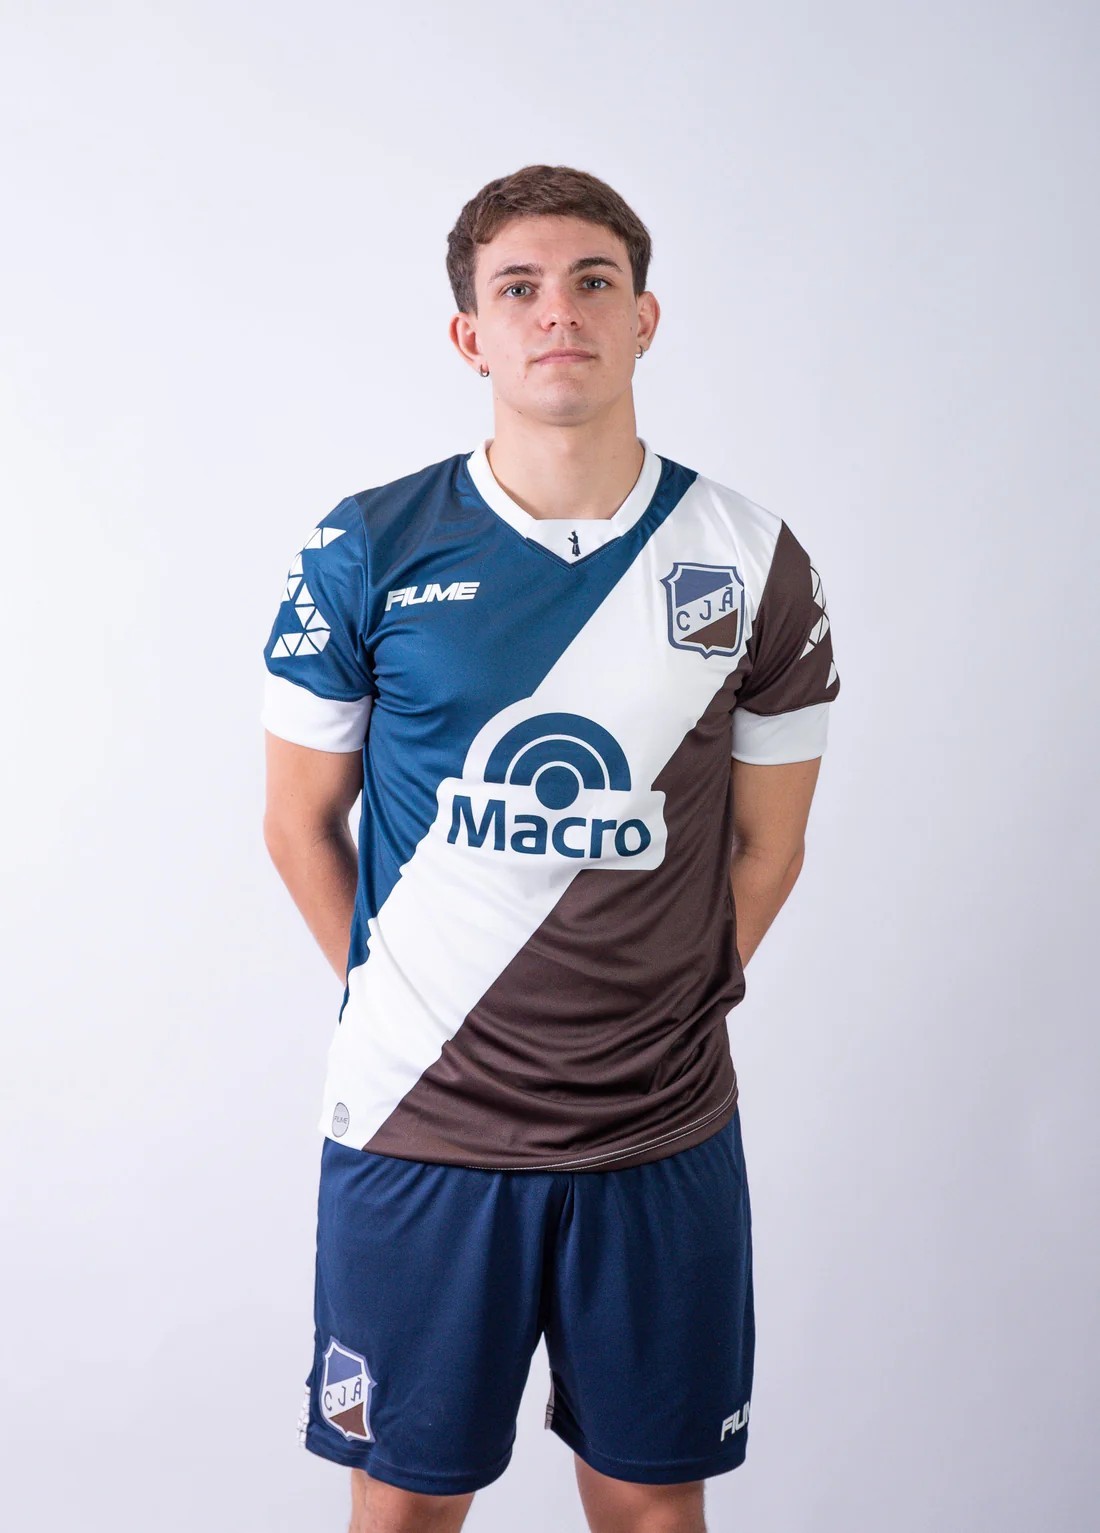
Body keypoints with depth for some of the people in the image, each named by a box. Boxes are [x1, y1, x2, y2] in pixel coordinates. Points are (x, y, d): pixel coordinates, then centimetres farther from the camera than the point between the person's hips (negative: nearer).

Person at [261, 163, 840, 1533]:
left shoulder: (752, 564, 0)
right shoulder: (365, 553, -4)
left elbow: (767, 843, 8)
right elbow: (300, 820, 5)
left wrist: (667, 1014, 5)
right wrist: (395, 1004, 3)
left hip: (663, 1131, 1)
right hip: (416, 1120, -1)